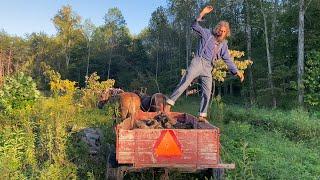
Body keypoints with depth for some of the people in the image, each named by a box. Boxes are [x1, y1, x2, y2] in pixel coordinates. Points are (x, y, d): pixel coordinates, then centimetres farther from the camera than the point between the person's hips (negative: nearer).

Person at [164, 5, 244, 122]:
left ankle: (202, 116, 14)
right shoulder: (207, 34, 5)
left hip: (208, 69, 5)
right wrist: (202, 14, -16)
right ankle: (169, 103, -18)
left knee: (207, 93, 4)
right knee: (185, 82, -20)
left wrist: (236, 71, 9)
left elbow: (228, 60, 18)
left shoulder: (223, 44, 16)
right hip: (198, 62, -5)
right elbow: (195, 26, -5)